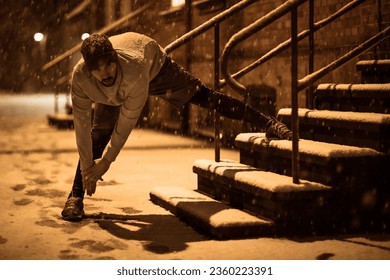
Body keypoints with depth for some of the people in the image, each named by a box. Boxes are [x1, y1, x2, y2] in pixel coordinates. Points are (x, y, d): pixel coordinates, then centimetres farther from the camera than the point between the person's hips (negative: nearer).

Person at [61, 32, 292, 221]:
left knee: (207, 98, -4)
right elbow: (82, 124, -28)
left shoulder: (134, 68, -48)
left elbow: (127, 120, -37)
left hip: (154, 65, -2)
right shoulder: (80, 76, -39)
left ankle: (268, 122, 5)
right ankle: (75, 197, -1)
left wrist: (106, 161, -30)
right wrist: (87, 166, -27)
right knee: (98, 133, -10)